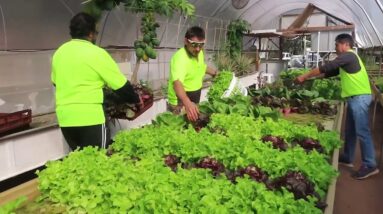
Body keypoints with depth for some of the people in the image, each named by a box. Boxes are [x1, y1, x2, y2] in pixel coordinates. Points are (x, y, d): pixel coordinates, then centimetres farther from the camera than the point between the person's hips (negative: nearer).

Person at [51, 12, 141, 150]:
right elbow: (121, 85, -6)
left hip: (64, 116, 7)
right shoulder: (97, 53, -9)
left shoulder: (59, 52, 10)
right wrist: (136, 99, 10)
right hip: (89, 116, -6)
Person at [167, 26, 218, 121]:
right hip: (179, 104, -8)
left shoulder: (199, 53, -2)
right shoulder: (180, 57, -29)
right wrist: (187, 102, -60)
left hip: (193, 102, 8)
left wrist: (215, 73, 25)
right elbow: (177, 83, -45)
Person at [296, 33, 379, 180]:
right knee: (350, 131, 15)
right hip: (354, 98, 10)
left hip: (359, 97, -10)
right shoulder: (347, 58, 21)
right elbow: (329, 72, 21)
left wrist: (305, 76, -8)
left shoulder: (348, 55, -11)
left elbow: (325, 68, -15)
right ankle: (347, 158, 24)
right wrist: (309, 77, 16)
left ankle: (370, 165, -3)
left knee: (362, 132, -8)